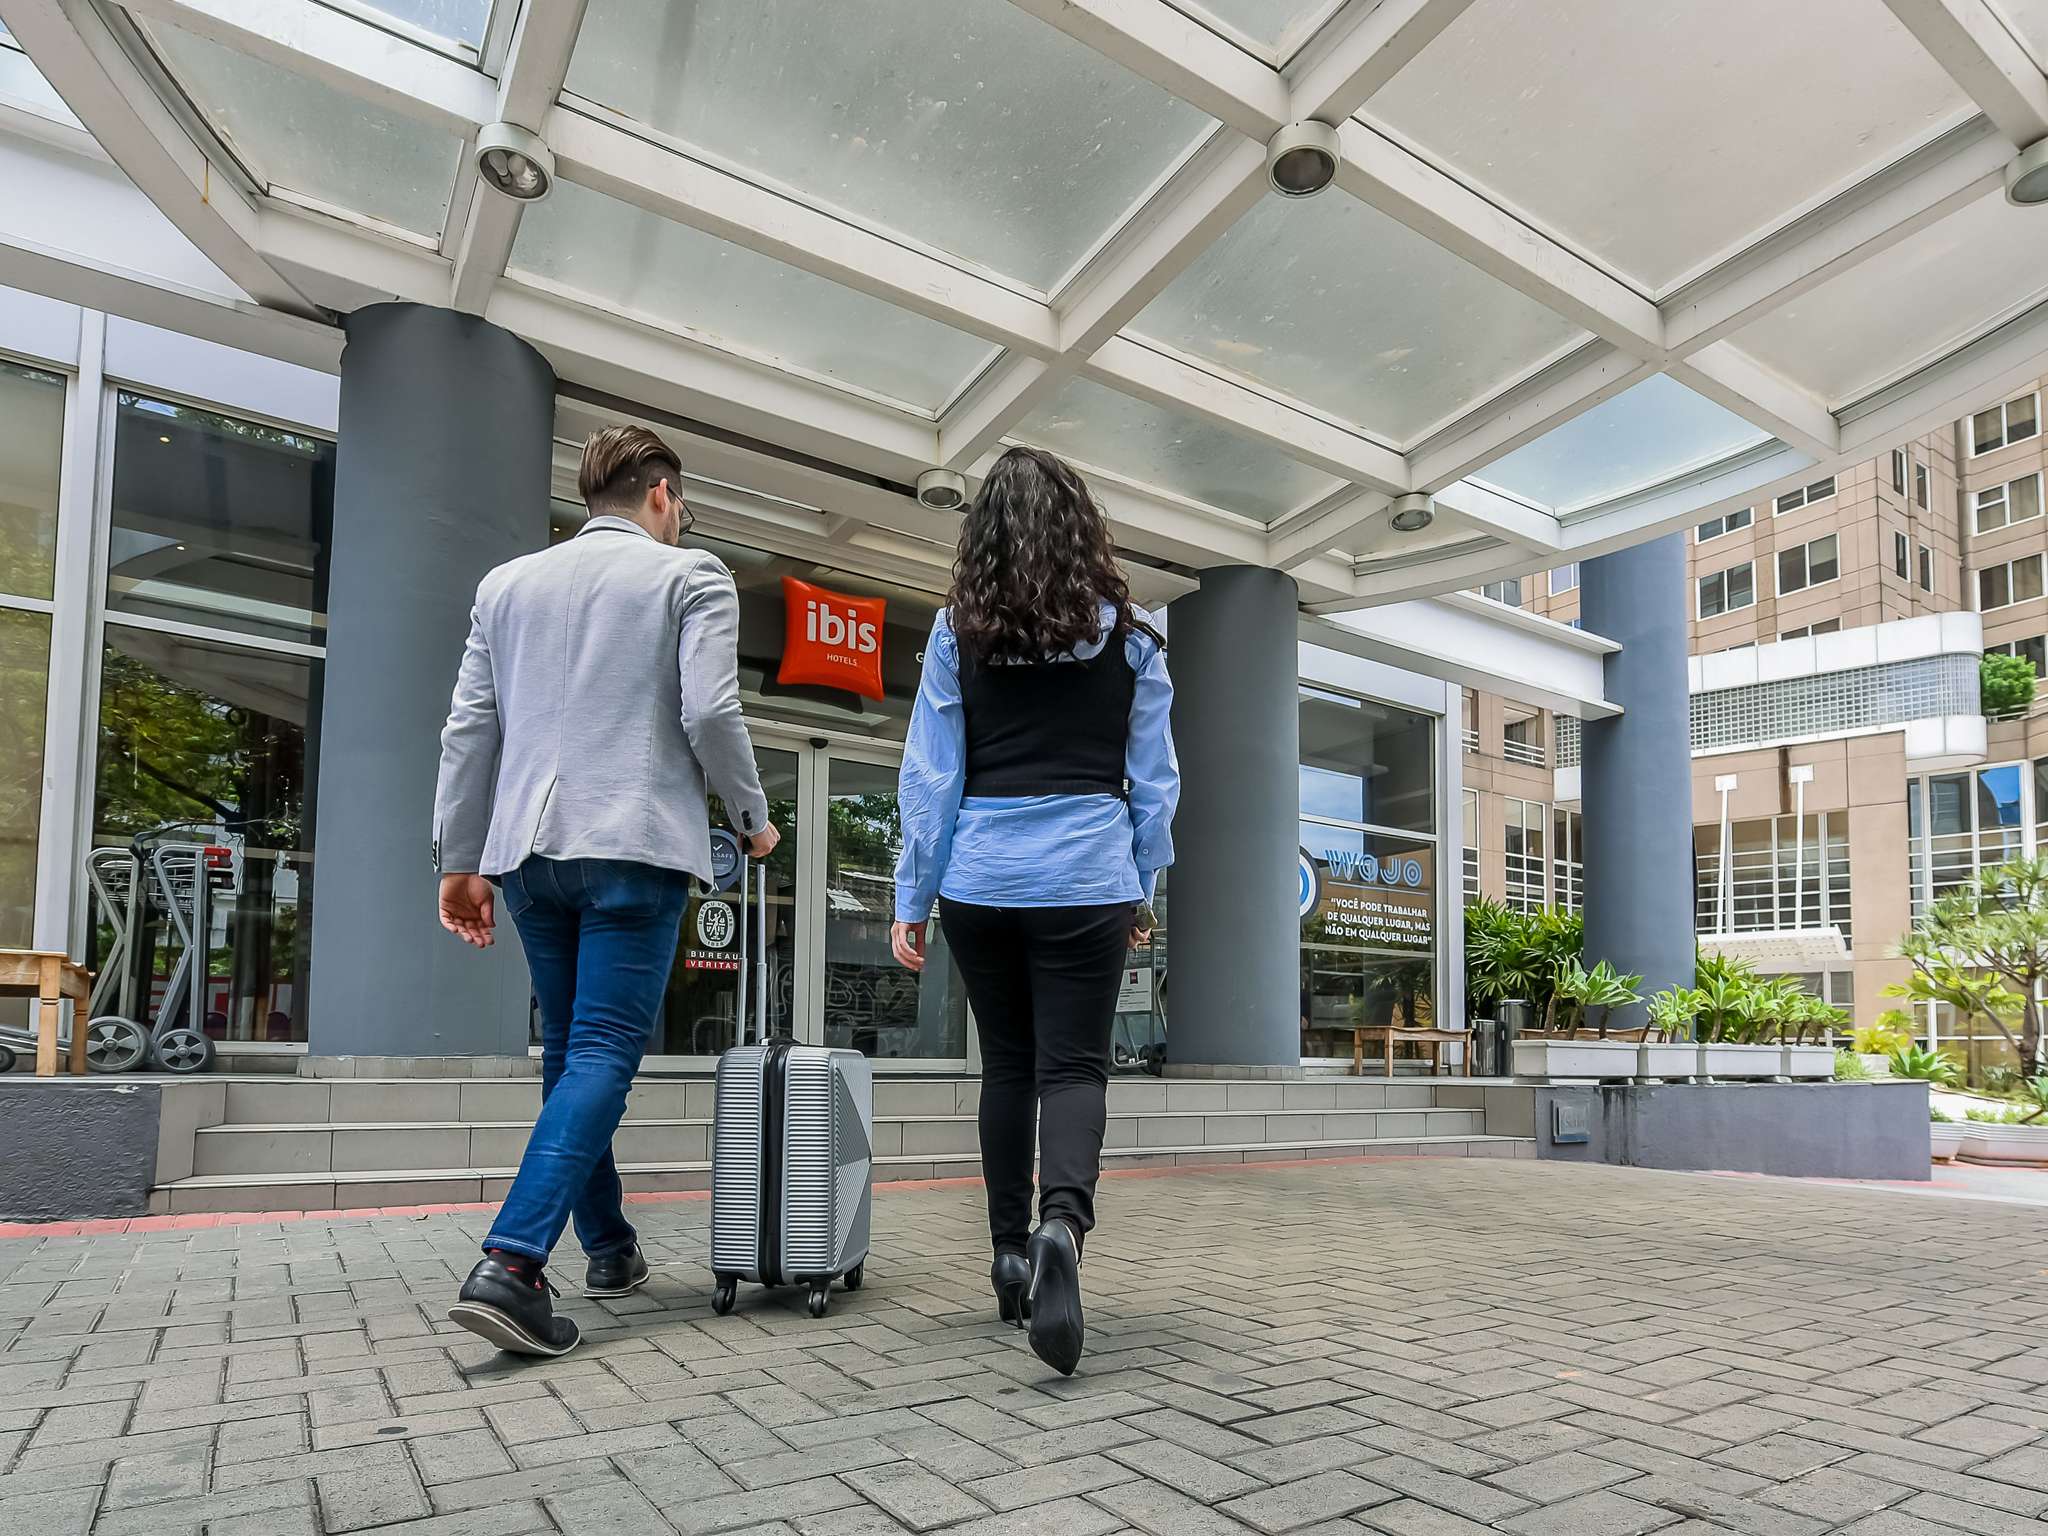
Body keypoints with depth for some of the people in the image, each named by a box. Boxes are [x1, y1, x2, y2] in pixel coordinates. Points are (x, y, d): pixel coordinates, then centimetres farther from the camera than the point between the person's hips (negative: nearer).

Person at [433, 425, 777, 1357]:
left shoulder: (507, 582, 16)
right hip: (635, 845, -5)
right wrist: (752, 817, 4)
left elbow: (469, 730, 12)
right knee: (603, 1055, -5)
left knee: (569, 1053, 16)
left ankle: (609, 1248, 26)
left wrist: (459, 861, 16)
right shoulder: (690, 576, 2)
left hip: (527, 848, 6)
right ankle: (510, 1264, -17)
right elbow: (709, 712, -10)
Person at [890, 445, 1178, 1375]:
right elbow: (1154, 781, 5)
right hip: (1087, 879, -1)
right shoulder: (1129, 637, 2)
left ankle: (1010, 1252, 20)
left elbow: (929, 775, 0)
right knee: (1074, 1065, 0)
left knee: (1008, 1063, 15)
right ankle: (1063, 1223, -25)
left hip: (981, 878, 1)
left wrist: (912, 899, 6)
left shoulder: (958, 633, 1)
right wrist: (1141, 889, 15)